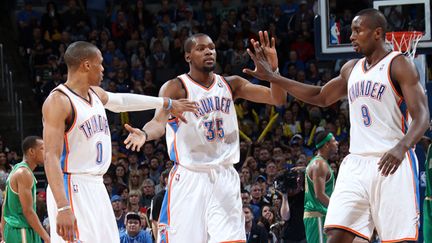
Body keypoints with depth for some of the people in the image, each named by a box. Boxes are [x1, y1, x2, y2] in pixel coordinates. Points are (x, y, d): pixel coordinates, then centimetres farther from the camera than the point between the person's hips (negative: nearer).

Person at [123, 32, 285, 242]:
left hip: (225, 177, 4)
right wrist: (145, 134, -46)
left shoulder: (231, 84, 8)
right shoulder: (176, 87, -7)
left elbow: (278, 99, 2)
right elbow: (159, 121, -23)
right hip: (189, 177, -4)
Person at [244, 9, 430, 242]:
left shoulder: (399, 65, -5)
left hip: (392, 163, -6)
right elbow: (321, 97, 30)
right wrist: (272, 77, 24)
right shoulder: (351, 69, 17)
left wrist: (402, 147, -33)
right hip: (356, 163, 6)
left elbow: (421, 116, -13)